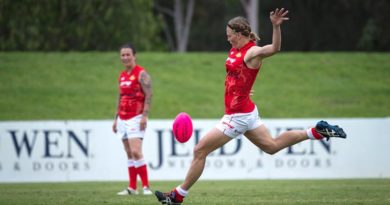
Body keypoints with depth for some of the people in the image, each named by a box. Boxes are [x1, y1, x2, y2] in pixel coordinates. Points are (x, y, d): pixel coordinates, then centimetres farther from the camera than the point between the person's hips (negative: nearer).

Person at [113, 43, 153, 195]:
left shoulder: (141, 74, -7)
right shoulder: (122, 75, 16)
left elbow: (149, 95, -13)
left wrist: (144, 116, -21)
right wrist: (116, 118, 20)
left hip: (135, 118, -8)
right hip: (123, 119, 8)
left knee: (136, 152, -16)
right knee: (129, 154, 8)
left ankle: (146, 187, -15)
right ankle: (132, 188, 10)